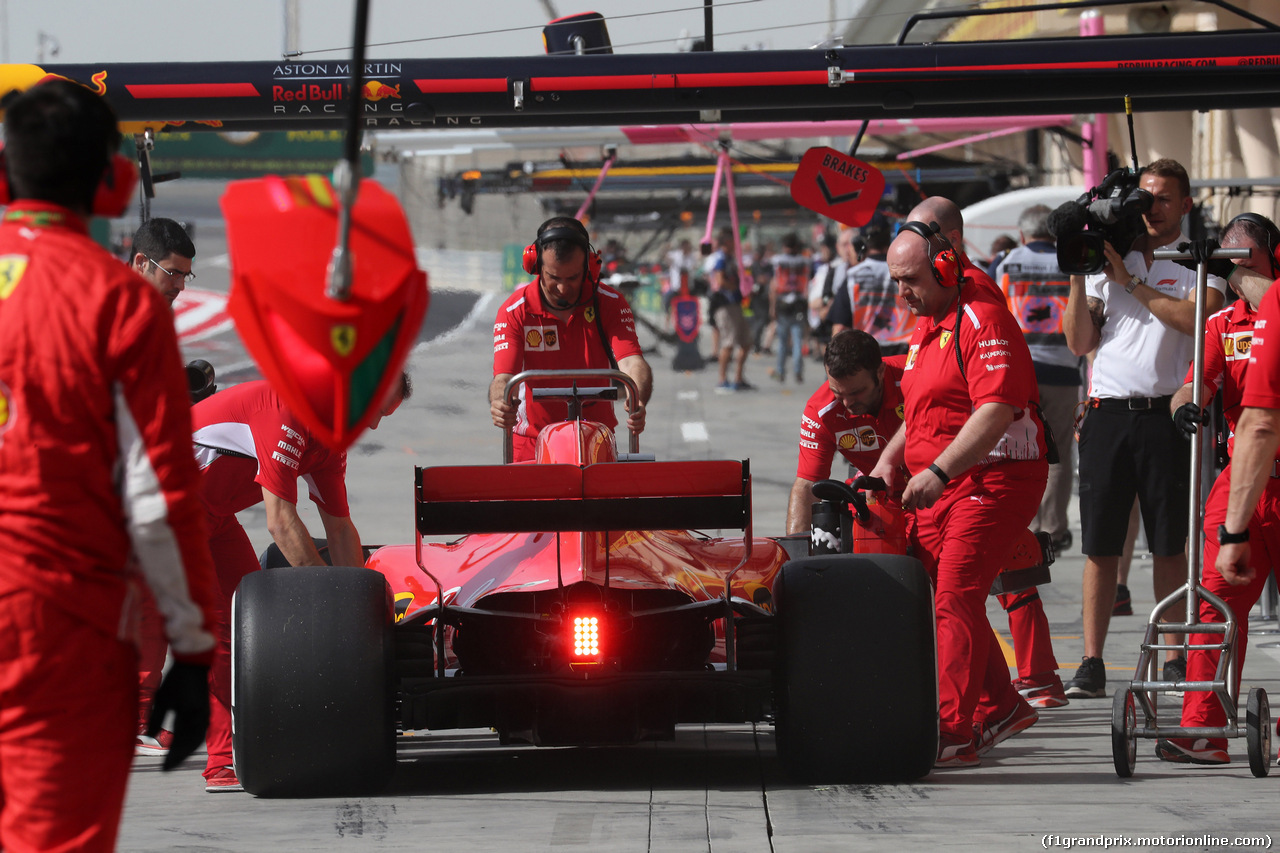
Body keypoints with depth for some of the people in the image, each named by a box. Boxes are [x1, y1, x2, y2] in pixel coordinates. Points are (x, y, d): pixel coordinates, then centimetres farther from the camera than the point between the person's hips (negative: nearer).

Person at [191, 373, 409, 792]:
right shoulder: (287, 409, -26)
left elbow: (340, 529, 10)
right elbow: (280, 520, -28)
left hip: (212, 513, 10)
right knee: (210, 622, -16)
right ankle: (223, 764, -17)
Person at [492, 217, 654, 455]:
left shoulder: (610, 303, -5)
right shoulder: (514, 311, -8)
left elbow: (631, 362, -18)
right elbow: (504, 376, -18)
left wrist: (637, 403, -42)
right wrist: (500, 403, -44)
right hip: (532, 440, -1)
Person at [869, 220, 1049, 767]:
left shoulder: (982, 320, -14)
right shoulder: (925, 327, 18)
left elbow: (996, 410, -25)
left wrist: (938, 470, -31)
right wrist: (891, 459, 15)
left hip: (994, 481, -10)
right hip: (942, 487, 10)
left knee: (955, 599, -15)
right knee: (928, 594, 9)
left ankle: (955, 735, -15)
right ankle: (1000, 707, 20)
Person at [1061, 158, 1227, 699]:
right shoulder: (1109, 256, 15)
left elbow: (1197, 319, -14)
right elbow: (1080, 342, 10)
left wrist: (1131, 282, -12)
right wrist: (1077, 277, -1)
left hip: (1165, 413, -2)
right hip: (1107, 411, 3)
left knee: (1170, 544, 2)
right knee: (1099, 544, 1)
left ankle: (1175, 658, 9)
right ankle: (1091, 664, 2)